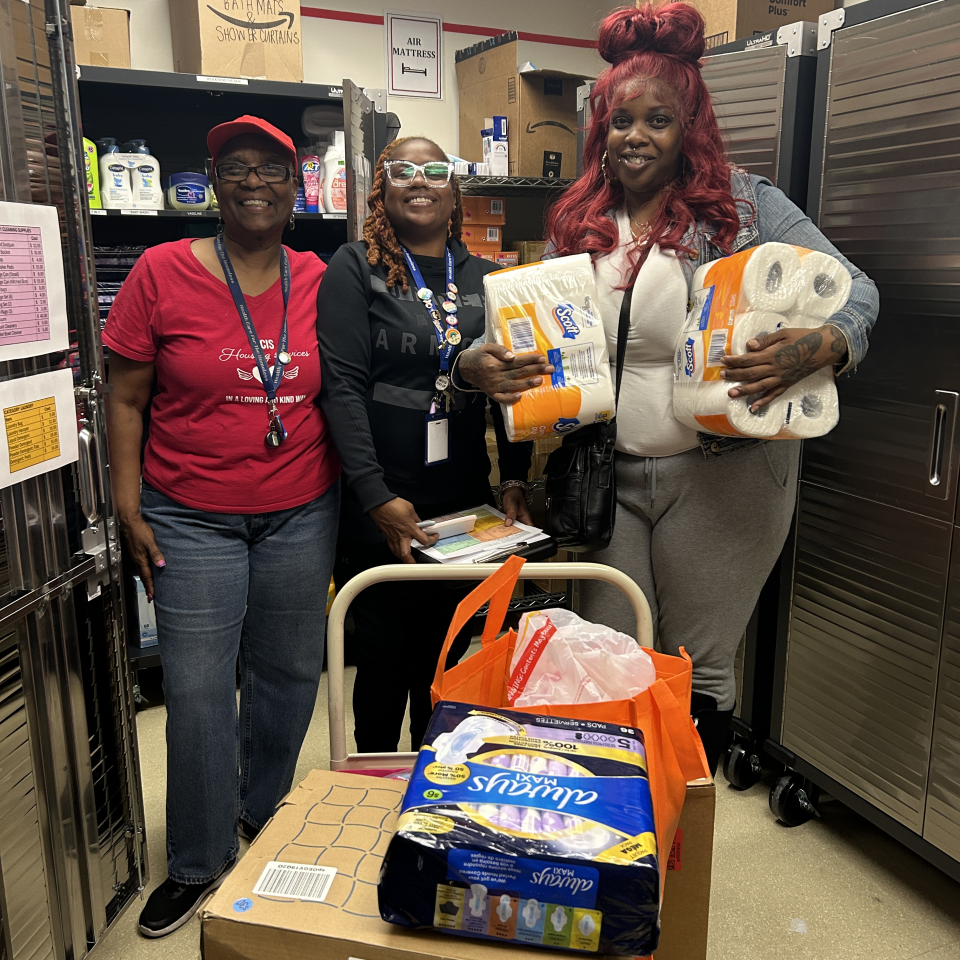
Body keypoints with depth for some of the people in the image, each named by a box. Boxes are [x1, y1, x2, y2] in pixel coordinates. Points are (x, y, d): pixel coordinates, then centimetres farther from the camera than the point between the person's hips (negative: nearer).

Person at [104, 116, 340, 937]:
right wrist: (129, 507, -4)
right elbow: (127, 398, -1)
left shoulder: (319, 282, 2)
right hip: (191, 519, -2)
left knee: (289, 674, 13)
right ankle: (199, 862, 24)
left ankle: (265, 817, 39)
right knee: (197, 691, 2)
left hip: (301, 515, 2)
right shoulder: (162, 272, -4)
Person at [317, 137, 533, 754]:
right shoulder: (354, 270, -3)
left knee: (448, 657, 15)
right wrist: (376, 495, -19)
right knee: (383, 657, 7)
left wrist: (516, 479, 0)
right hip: (378, 507, -3)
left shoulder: (485, 279, 10)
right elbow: (342, 385, -11)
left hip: (465, 506, 4)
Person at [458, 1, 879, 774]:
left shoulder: (743, 203, -4)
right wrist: (479, 363, -13)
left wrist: (824, 345, -29)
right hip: (608, 473, 4)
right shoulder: (579, 225, 7)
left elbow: (854, 289, -6)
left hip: (719, 473, -3)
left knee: (698, 670, 12)